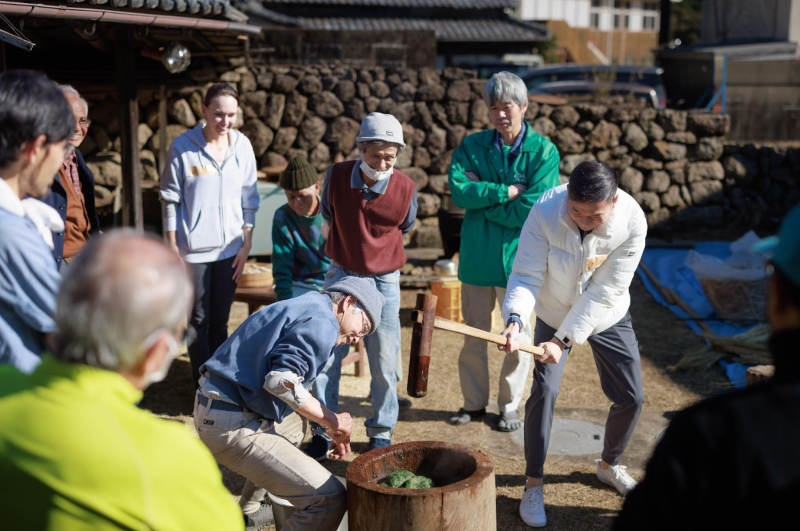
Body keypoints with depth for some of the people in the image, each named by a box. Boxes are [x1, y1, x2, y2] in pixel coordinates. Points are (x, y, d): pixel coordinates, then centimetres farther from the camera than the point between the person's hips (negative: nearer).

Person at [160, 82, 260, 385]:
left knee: (220, 320, 11)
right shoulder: (183, 146, -6)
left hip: (230, 248, 3)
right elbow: (171, 199, -3)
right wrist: (173, 247, -5)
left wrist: (246, 244, 4)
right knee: (199, 320, 4)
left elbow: (249, 199, 8)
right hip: (194, 249, -3)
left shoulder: (242, 145, 3)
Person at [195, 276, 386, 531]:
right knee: (330, 499, -15)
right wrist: (330, 420, -12)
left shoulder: (302, 307, 20)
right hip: (233, 428, -11)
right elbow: (281, 380, -24)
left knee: (291, 427, 41)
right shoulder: (323, 323, -12)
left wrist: (331, 428, 18)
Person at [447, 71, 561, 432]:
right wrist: (506, 191, -18)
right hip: (477, 257, 2)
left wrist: (481, 197, -12)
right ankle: (474, 402, 30)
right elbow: (459, 191, -13)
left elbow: (532, 210, -17)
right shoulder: (472, 147, 1)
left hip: (518, 257, -2)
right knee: (474, 334, 14)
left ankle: (510, 406, 28)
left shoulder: (543, 151, -8)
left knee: (518, 336, 10)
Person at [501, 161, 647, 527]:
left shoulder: (632, 221, -29)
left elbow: (604, 293, -27)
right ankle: (533, 486, 2)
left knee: (631, 398, 4)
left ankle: (609, 465, 33)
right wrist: (514, 320, -44)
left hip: (607, 317, 1)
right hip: (555, 313, -1)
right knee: (544, 390, -15)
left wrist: (563, 339, -29)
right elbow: (527, 276, -26)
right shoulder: (545, 210, -30)